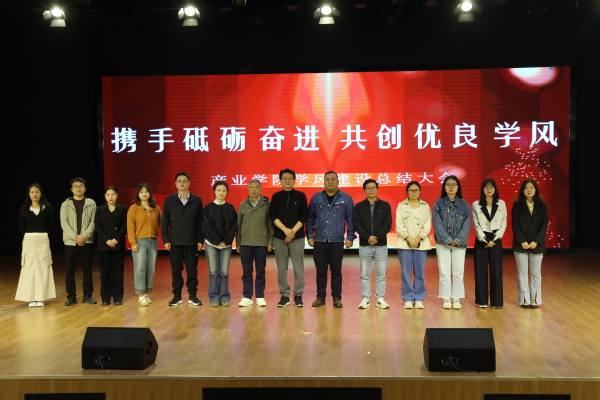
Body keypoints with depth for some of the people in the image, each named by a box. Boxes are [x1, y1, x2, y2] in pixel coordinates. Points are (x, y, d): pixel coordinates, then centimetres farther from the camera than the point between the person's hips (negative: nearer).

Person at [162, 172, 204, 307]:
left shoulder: (197, 200, 3)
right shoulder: (169, 200, 4)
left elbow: (200, 222, 3)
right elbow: (164, 222, 4)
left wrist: (201, 240, -1)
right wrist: (165, 240, -2)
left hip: (191, 241, 0)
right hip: (174, 242, 0)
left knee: (192, 270, 3)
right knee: (176, 270, 5)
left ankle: (192, 295, 12)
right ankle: (177, 296, 14)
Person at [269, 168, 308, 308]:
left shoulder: (301, 196, 4)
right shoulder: (276, 196, 7)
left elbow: (304, 216, -1)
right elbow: (272, 216, -1)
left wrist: (293, 231, -11)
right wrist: (285, 230, -13)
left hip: (297, 237, -1)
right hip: (279, 237, 1)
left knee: (298, 267, -1)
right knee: (281, 268, 3)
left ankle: (298, 295, 6)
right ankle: (284, 295, 10)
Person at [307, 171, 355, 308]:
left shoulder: (346, 199, 3)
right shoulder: (316, 198, 6)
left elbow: (350, 219, 3)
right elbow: (310, 218, 9)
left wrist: (350, 237, -2)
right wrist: (310, 236, 5)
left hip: (337, 242, -1)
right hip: (319, 241, 1)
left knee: (336, 271, 4)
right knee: (320, 271, 7)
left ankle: (337, 298, 12)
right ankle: (320, 297, 16)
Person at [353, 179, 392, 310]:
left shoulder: (385, 205, 6)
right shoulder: (359, 206, 6)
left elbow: (388, 224, -3)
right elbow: (356, 224, -3)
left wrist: (377, 237, -15)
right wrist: (367, 237, -16)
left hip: (381, 245, 0)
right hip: (364, 245, 0)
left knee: (381, 274, 3)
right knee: (365, 274, 3)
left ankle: (380, 299, 10)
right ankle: (365, 299, 10)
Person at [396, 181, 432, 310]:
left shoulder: (426, 206, 11)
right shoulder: (401, 206, 8)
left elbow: (428, 225, 3)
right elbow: (399, 225, 0)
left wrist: (418, 239, -9)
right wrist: (408, 239, -11)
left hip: (421, 243, 1)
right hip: (405, 243, -1)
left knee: (420, 272, 0)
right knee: (406, 272, -2)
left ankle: (419, 299, 7)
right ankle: (408, 299, 4)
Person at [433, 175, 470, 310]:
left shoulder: (464, 205, 6)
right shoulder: (438, 203, 3)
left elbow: (466, 225, 0)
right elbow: (437, 224, -3)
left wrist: (458, 240, -12)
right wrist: (447, 239, -13)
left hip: (459, 243, 1)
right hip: (442, 243, -1)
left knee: (458, 272, 1)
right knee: (444, 272, 1)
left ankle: (457, 299, 8)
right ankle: (446, 299, 7)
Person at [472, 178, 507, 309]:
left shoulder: (501, 204, 5)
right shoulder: (476, 205, 2)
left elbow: (503, 224, 2)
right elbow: (476, 225, -2)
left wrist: (494, 239, -8)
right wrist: (485, 240, -10)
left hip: (496, 240, 1)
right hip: (481, 240, 0)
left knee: (496, 270, -1)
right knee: (481, 270, 0)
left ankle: (496, 301, 6)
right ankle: (482, 300, 8)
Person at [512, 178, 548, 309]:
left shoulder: (542, 205, 4)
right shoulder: (517, 205, 1)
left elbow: (545, 225, 0)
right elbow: (515, 224, -3)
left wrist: (536, 241, -11)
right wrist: (522, 241, -13)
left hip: (537, 244, 1)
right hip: (521, 244, -1)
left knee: (536, 272, 5)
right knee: (522, 272, 2)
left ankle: (535, 299, 11)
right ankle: (524, 299, 8)